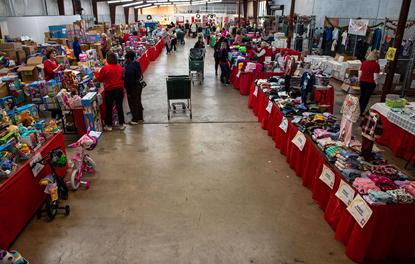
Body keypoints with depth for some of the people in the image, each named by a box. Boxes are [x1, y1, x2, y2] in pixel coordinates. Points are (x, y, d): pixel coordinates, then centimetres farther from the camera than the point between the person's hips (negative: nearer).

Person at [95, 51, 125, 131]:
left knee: (109, 108, 8)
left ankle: (109, 125, 16)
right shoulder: (119, 67, -1)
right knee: (119, 107, 12)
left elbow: (99, 79, -3)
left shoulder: (105, 68, -15)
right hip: (119, 89, 4)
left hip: (109, 91, -4)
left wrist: (97, 73, 14)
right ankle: (121, 124, 19)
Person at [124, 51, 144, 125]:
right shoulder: (137, 64, 0)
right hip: (139, 86, 8)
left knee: (133, 104, 6)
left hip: (133, 88, -8)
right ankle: (140, 118, 30)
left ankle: (135, 120, 16)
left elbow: (128, 81, -23)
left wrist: (128, 91, -16)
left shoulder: (129, 67, -25)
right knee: (138, 102, 18)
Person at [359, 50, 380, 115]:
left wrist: (359, 80, 18)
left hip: (362, 81, 5)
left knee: (362, 96, 18)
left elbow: (360, 72, 9)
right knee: (366, 98, 3)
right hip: (370, 83, -5)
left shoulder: (364, 62, 3)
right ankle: (361, 112, 5)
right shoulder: (376, 64, -12)